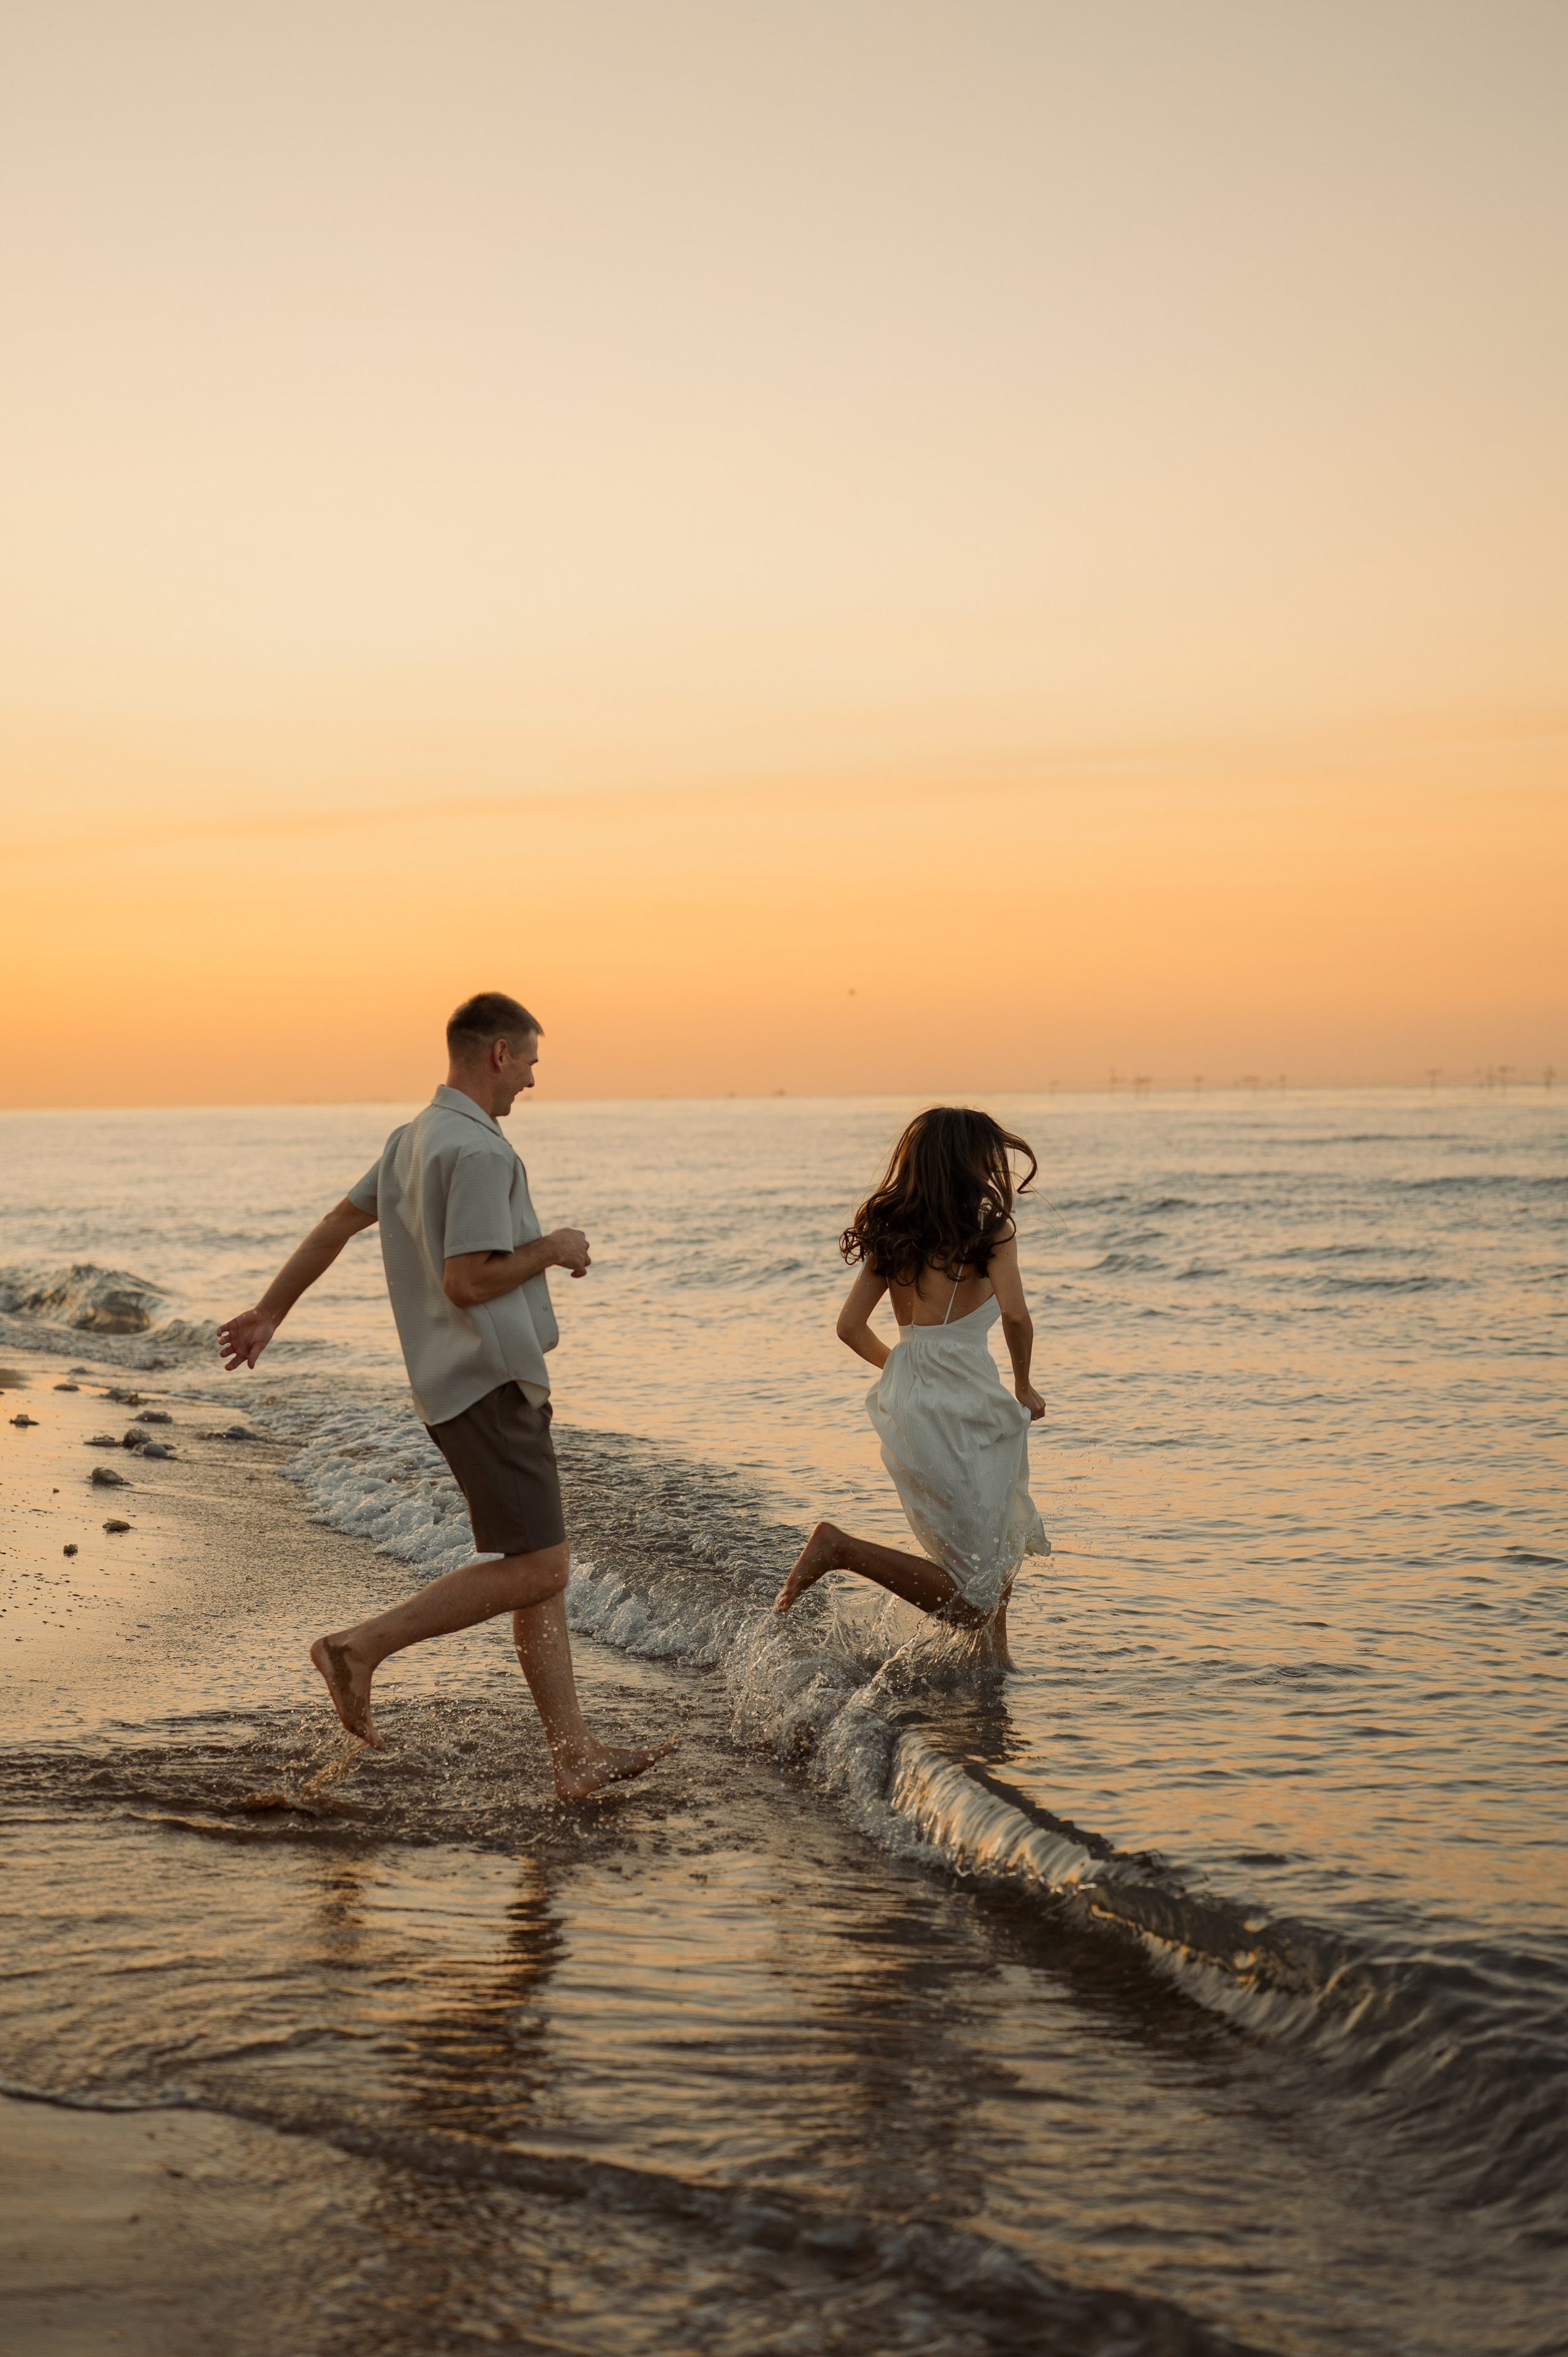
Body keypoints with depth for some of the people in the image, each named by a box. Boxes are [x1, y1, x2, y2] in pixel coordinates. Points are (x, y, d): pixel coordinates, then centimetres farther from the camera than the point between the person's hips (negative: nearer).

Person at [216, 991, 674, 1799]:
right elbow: (465, 1282, -22)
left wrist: (269, 1314, 28)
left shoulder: (413, 1139, 15)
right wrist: (554, 1248, -6)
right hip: (490, 1383, -10)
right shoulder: (479, 1152, -16)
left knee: (544, 1570, 8)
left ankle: (576, 1758, 8)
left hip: (464, 1383, 10)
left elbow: (337, 1224, 21)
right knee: (534, 1569, -8)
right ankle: (362, 1647, -3)